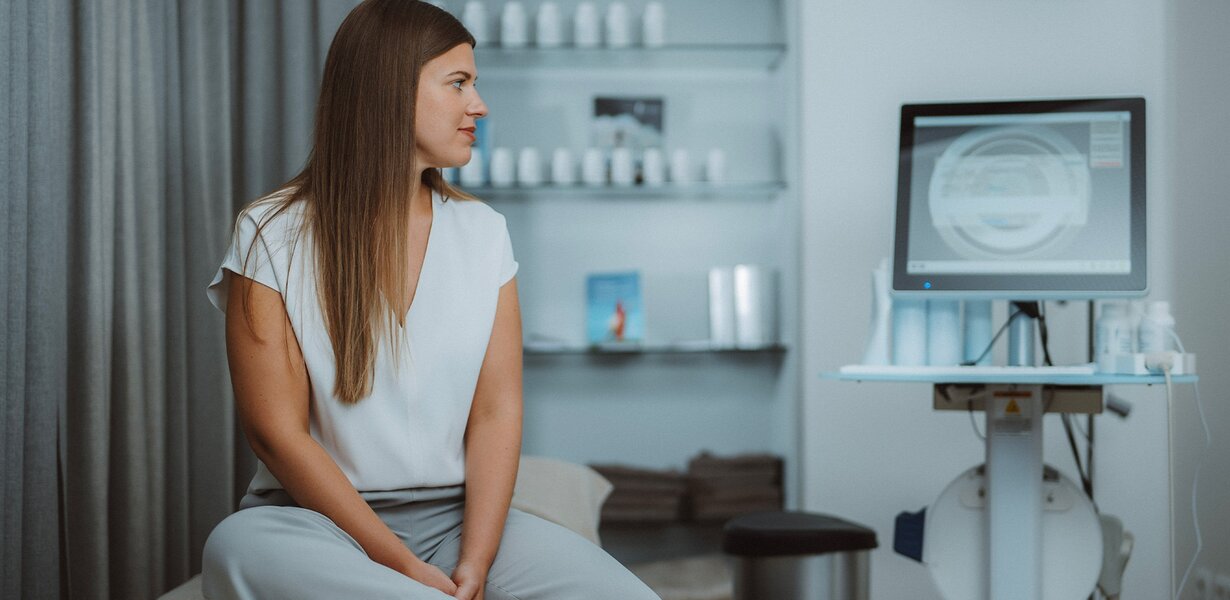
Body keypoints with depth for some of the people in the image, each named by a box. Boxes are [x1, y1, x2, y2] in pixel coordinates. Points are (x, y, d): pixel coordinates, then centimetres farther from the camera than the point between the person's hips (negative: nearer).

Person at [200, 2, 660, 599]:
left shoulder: (482, 232, 9)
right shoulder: (271, 236, -3)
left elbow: (496, 410, 1)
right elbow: (276, 431, -9)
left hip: (457, 517, 2)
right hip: (316, 520, -1)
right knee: (240, 548, -38)